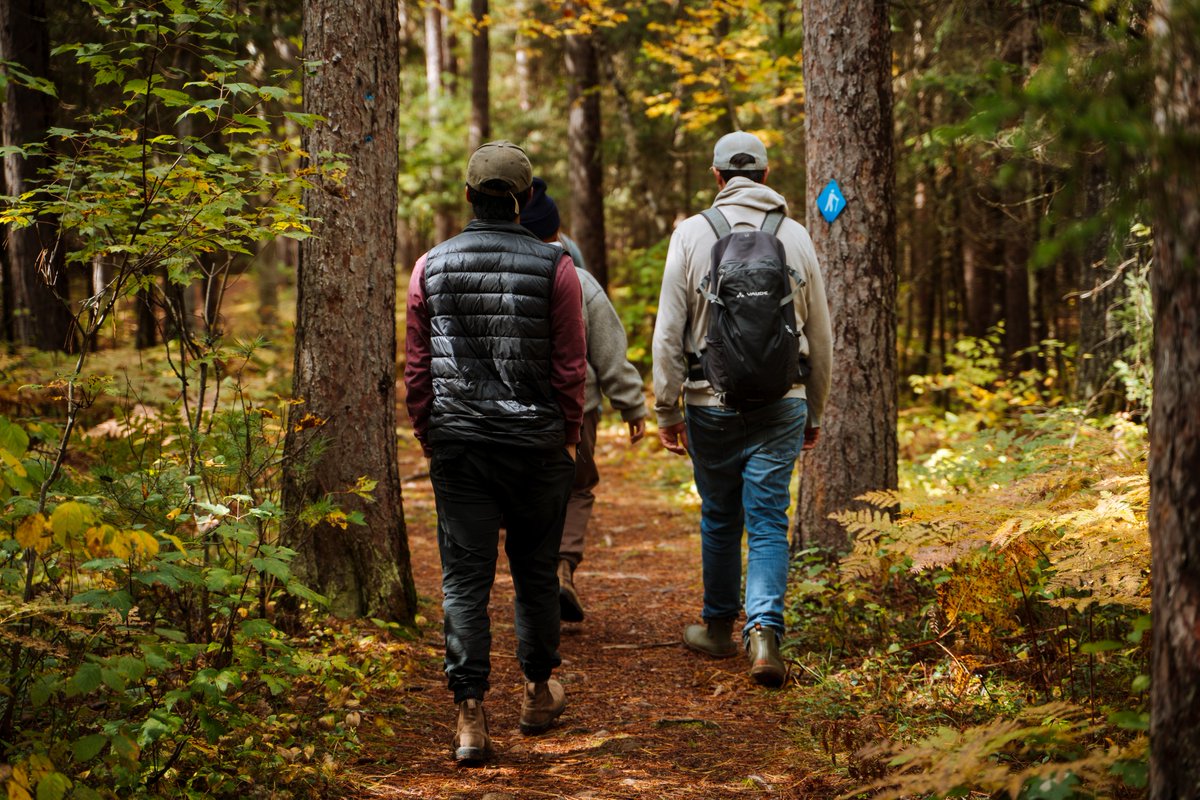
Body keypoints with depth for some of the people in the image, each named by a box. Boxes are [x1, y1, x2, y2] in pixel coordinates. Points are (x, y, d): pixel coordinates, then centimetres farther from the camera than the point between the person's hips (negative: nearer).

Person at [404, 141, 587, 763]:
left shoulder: (431, 267, 2)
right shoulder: (554, 267, -4)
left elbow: (416, 370, 5)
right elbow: (571, 367, -3)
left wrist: (429, 441, 15)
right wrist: (568, 435, 10)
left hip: (458, 447, 1)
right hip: (537, 444, -1)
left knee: (464, 578, 1)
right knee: (535, 572, 15)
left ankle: (470, 716, -7)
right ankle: (538, 694, 29)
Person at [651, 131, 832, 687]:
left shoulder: (692, 235, -3)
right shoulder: (796, 237, 4)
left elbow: (669, 332, -4)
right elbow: (820, 335, 9)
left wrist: (666, 408, 4)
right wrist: (815, 412, 19)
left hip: (712, 402, -1)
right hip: (782, 403, 1)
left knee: (719, 517, 14)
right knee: (769, 521, 1)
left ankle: (719, 626, 27)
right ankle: (765, 628, -16)